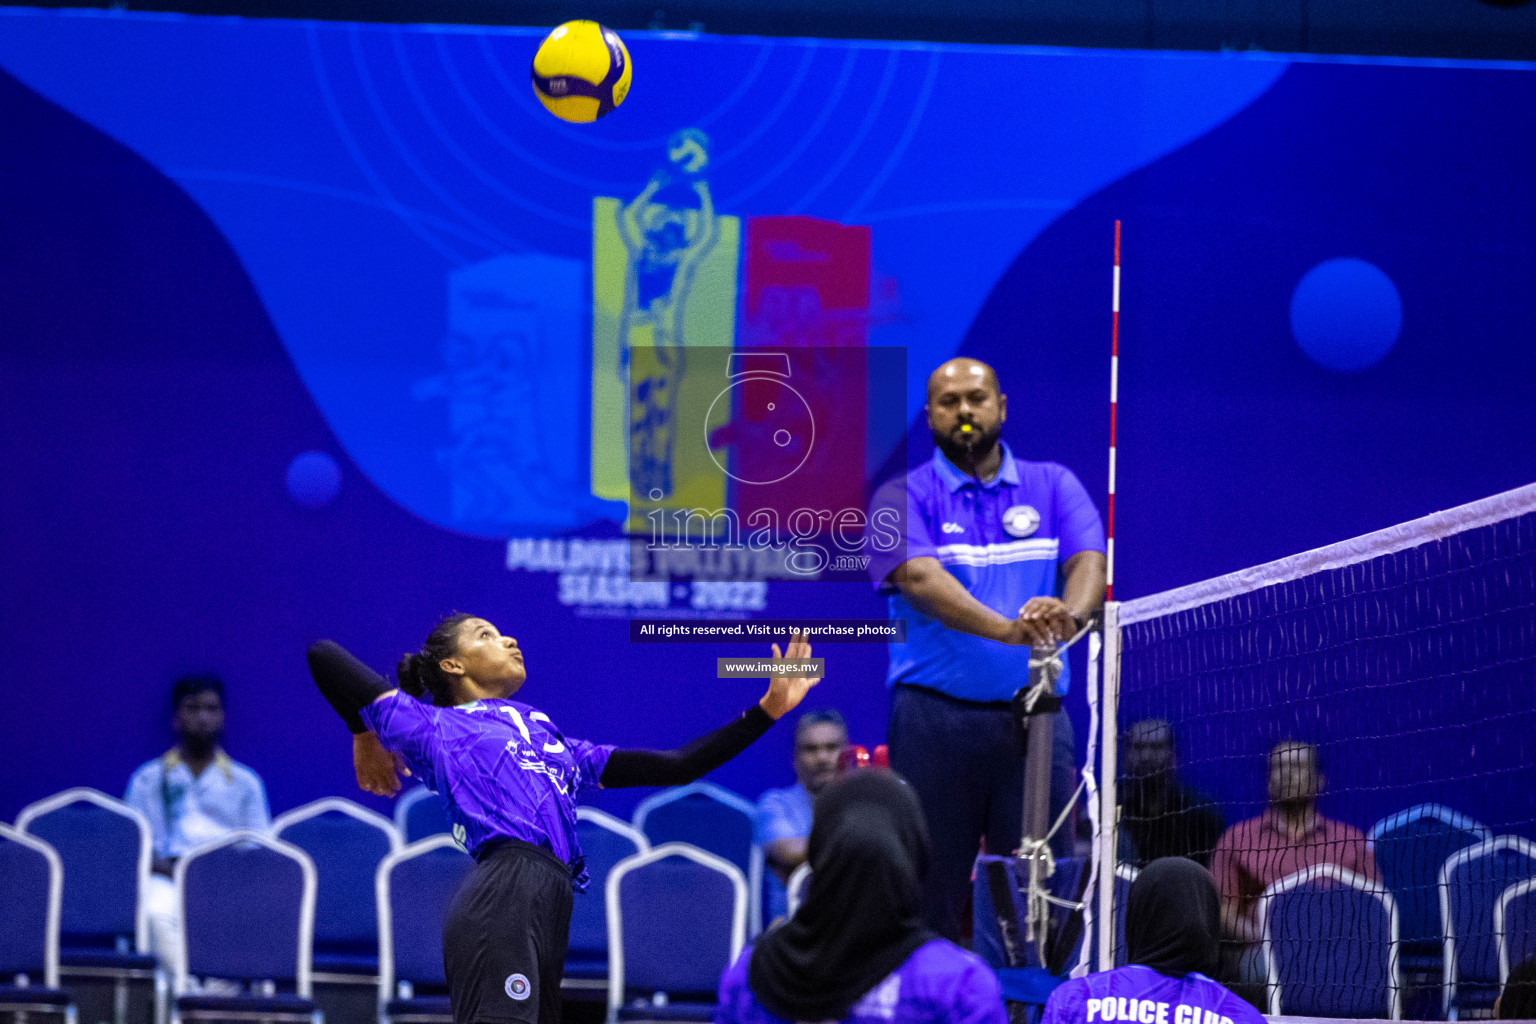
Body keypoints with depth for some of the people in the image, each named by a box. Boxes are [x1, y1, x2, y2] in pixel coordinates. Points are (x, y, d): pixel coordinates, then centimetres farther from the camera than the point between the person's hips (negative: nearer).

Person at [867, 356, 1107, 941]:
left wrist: (1068, 614, -28)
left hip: (1034, 714, 2)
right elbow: (921, 580, -15)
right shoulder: (903, 497, 2)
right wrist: (1008, 628, -32)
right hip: (935, 716, -2)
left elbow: (1088, 563, -3)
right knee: (931, 890, -2)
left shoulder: (1052, 486, 12)